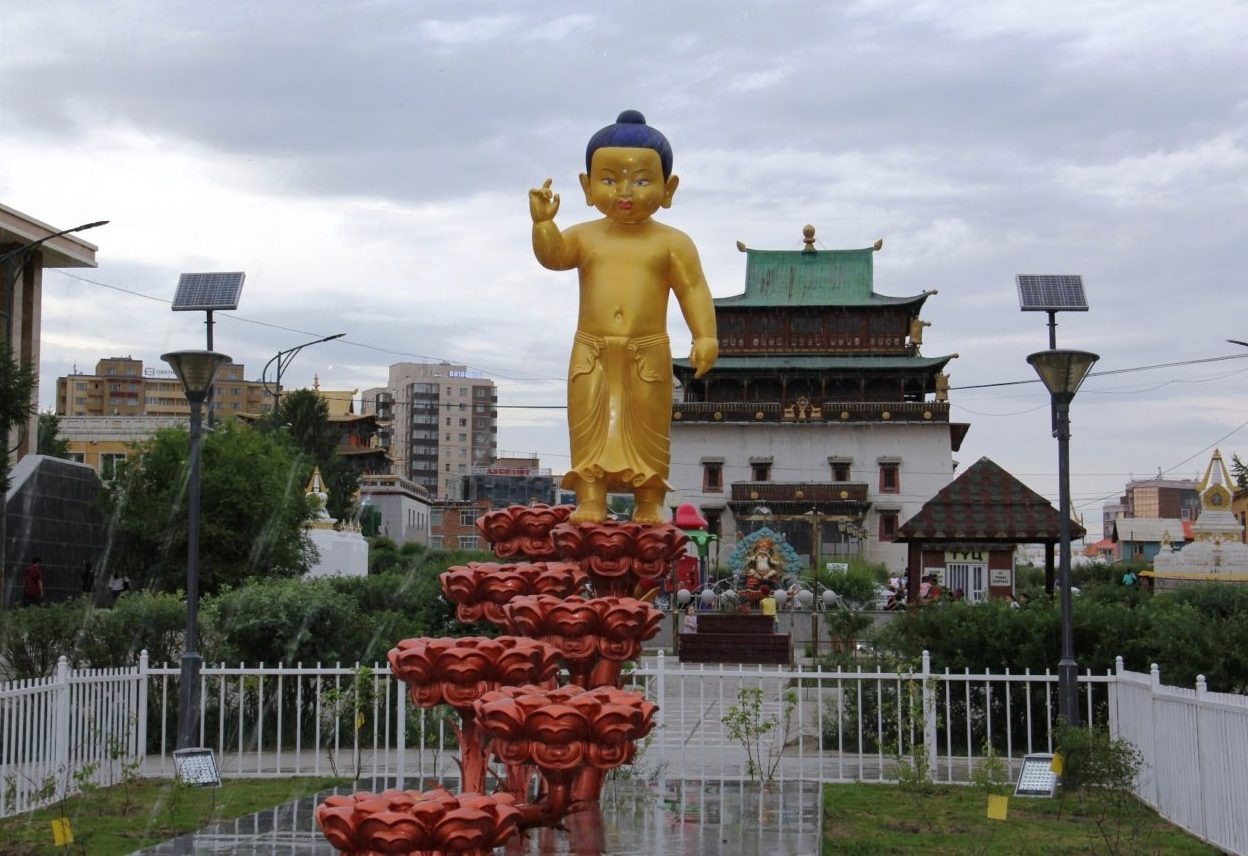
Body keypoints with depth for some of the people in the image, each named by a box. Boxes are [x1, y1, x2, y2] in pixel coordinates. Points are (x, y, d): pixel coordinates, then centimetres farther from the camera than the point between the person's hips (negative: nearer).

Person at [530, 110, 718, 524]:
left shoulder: (672, 243, 0)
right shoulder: (584, 236, 6)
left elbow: (694, 291, -4)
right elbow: (552, 255, -8)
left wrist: (705, 337, -13)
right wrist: (543, 223, -26)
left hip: (648, 353, -2)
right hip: (592, 352, 2)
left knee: (650, 426, 3)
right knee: (588, 425, 1)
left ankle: (650, 501, 11)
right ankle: (590, 499, 6)